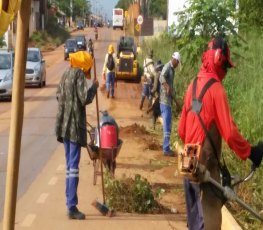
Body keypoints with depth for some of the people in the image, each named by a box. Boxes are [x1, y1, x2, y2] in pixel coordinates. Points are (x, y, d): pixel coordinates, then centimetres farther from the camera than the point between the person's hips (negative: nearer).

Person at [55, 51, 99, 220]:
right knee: (73, 166, -7)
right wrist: (94, 87, -3)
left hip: (64, 124, 9)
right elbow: (85, 98, -18)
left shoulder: (66, 74, 14)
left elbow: (59, 96, 22)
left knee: (69, 165, 14)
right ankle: (72, 207, -7)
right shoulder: (79, 75, -11)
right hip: (74, 124, -8)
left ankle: (70, 204, 19)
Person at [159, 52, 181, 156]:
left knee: (168, 125, 15)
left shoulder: (172, 69, 17)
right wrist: (167, 87, -48)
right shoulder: (167, 67, -12)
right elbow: (161, 77, -33)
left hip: (168, 100, 10)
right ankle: (166, 149, -5)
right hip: (165, 100, -10)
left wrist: (175, 98, 31)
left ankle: (166, 147, 22)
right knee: (167, 126, -8)